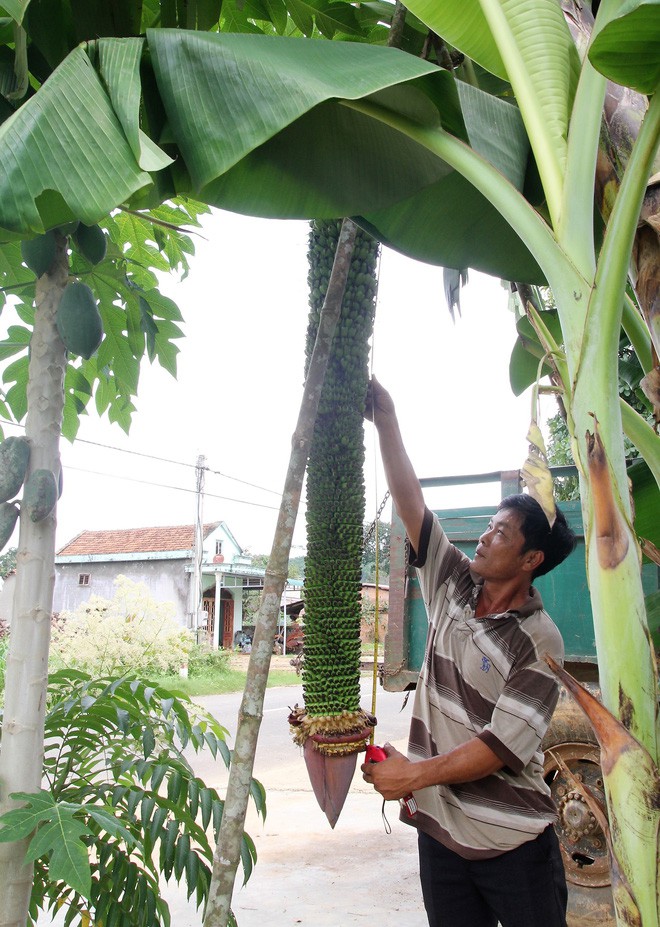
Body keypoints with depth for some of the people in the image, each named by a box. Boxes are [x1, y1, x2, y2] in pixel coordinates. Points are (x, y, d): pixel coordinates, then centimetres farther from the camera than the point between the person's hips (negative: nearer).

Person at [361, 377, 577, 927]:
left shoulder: (539, 641, -14)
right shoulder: (455, 588, 1)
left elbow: (504, 745, -20)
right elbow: (411, 505, -5)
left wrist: (416, 775, -23)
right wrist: (386, 419, -8)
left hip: (512, 840, -5)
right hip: (441, 827, 5)